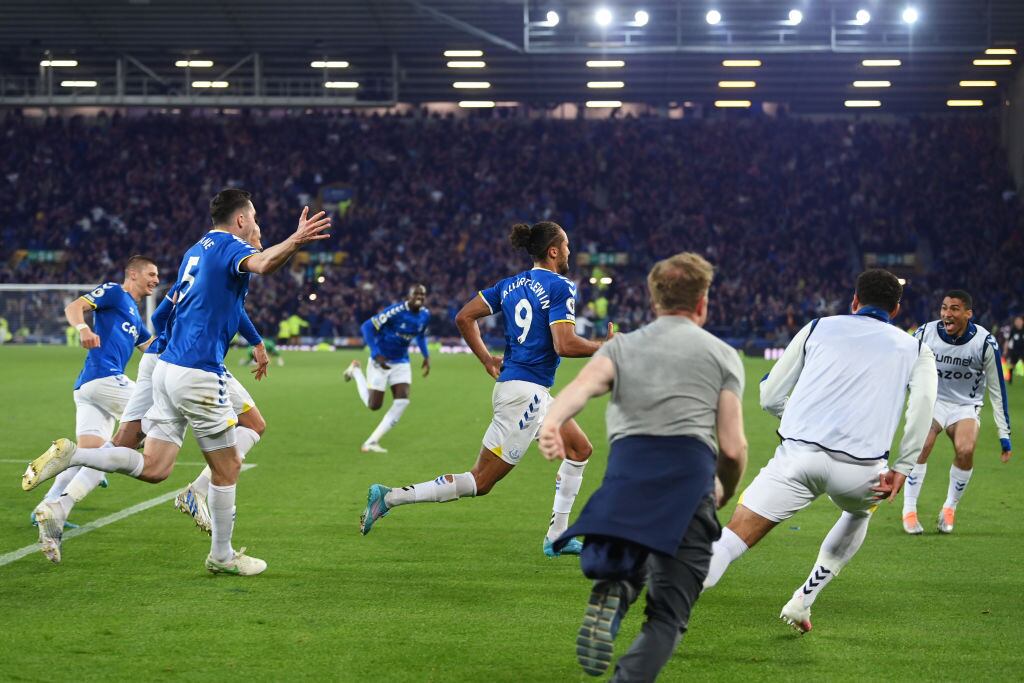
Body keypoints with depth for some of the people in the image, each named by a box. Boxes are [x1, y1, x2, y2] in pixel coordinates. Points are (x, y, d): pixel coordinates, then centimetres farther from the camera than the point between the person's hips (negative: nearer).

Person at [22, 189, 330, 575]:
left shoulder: (196, 251, 18)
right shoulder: (230, 246, -8)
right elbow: (263, 264, -31)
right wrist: (295, 241, -45)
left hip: (168, 367, 8)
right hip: (198, 374, -8)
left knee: (153, 467, 4)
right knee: (228, 467, 5)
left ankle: (69, 456, -9)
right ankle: (222, 556, 14)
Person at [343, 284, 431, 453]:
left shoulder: (425, 315, -3)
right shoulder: (395, 311, -25)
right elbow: (367, 327, -23)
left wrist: (426, 356, 5)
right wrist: (376, 355, -28)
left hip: (401, 362, 6)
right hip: (381, 361, -6)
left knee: (402, 401, -13)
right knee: (374, 405, 1)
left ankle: (372, 442, -2)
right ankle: (355, 371, 29)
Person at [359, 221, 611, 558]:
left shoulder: (511, 284, 12)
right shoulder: (560, 287, -12)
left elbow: (464, 317, 9)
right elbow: (565, 345, -20)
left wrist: (487, 359, 14)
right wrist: (605, 347, -5)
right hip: (525, 392, -9)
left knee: (580, 448, 19)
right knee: (481, 481, -5)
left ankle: (556, 537, 18)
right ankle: (391, 497, -8)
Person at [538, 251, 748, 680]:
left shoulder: (621, 347, 23)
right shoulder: (722, 354, 18)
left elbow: (585, 383, -2)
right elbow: (733, 448, 9)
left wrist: (551, 423, -21)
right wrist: (726, 493, 30)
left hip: (628, 460, 2)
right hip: (691, 472, -2)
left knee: (620, 569, 22)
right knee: (668, 617, 3)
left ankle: (611, 594, -15)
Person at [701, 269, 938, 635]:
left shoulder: (819, 328, 22)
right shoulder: (915, 348, 20)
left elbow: (770, 397, 20)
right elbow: (923, 402, -2)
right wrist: (902, 468, 1)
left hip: (798, 454, 0)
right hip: (861, 466, 1)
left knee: (734, 537, -4)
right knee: (860, 512, 35)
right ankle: (802, 602, 29)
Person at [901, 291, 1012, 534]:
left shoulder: (985, 343, -16)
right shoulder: (925, 333, -14)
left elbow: (997, 391, -6)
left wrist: (1004, 435, -5)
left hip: (965, 406, 0)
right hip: (931, 400, 0)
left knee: (965, 449, -28)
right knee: (921, 444, -28)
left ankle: (949, 509, -6)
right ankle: (909, 510, -15)